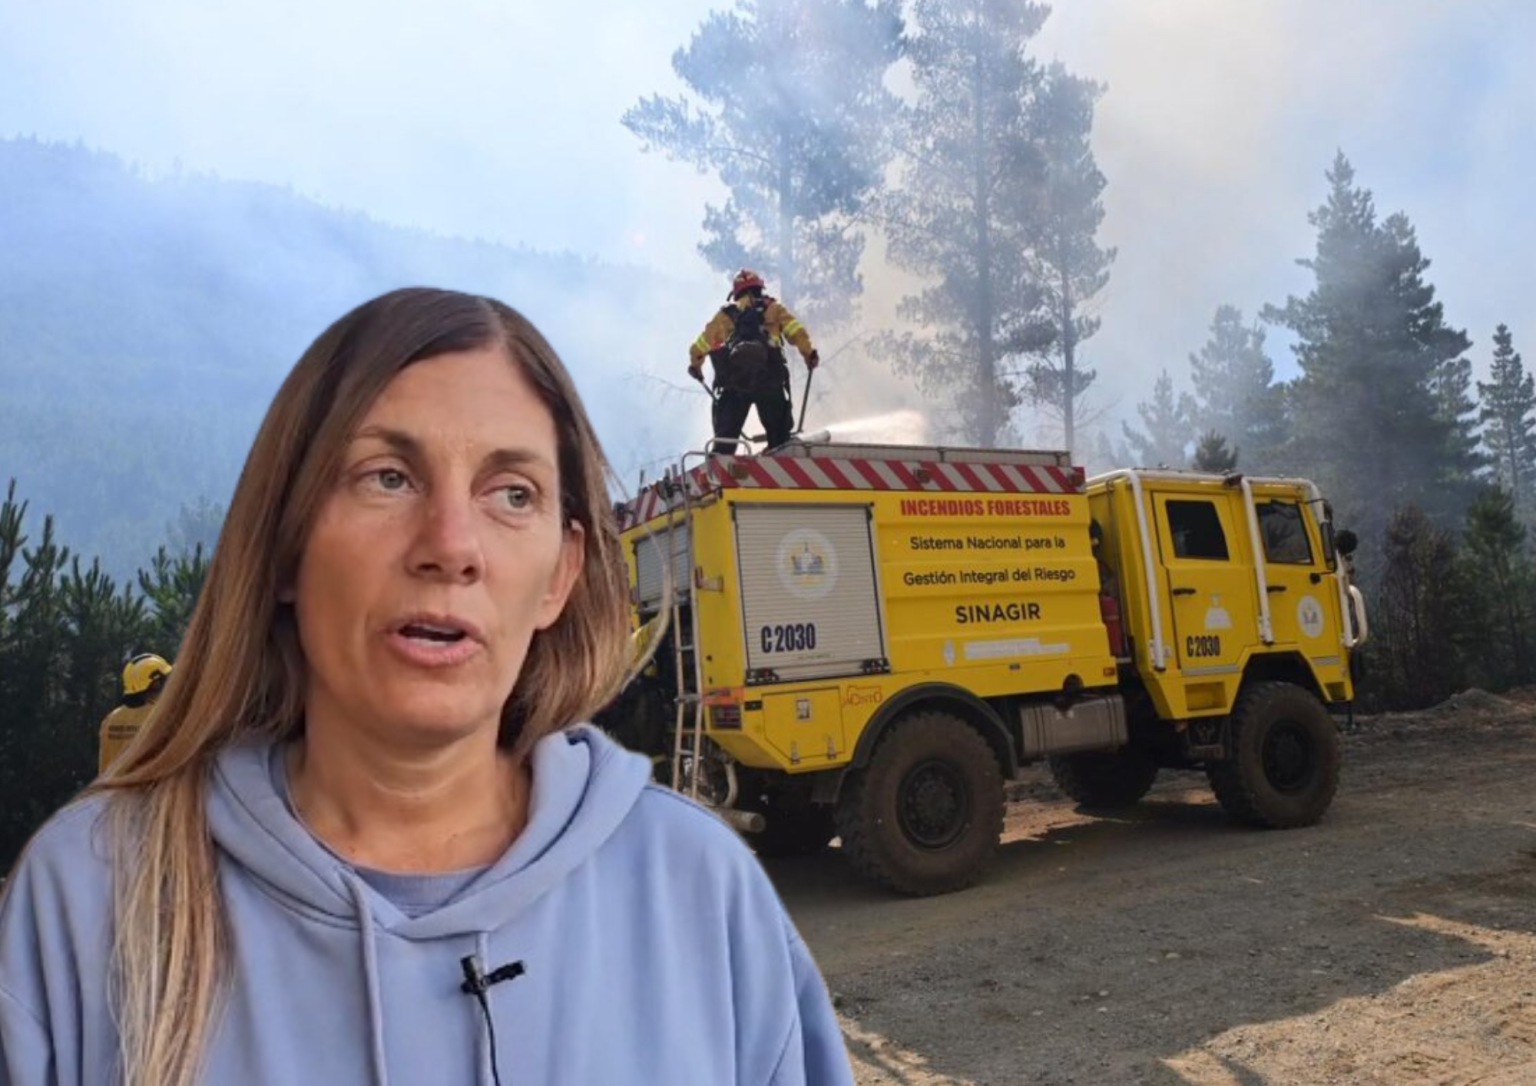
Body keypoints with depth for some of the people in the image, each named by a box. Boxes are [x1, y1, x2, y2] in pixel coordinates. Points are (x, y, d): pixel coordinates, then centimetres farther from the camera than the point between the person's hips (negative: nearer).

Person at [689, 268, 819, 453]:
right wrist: (809, 354, 10)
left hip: (734, 380, 1)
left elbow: (701, 343, 20)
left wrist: (695, 364, 36)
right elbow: (796, 331, 1)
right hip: (768, 378, -1)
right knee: (779, 435, 9)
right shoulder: (773, 308, 17)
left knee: (725, 435, 5)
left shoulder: (726, 313, 21)